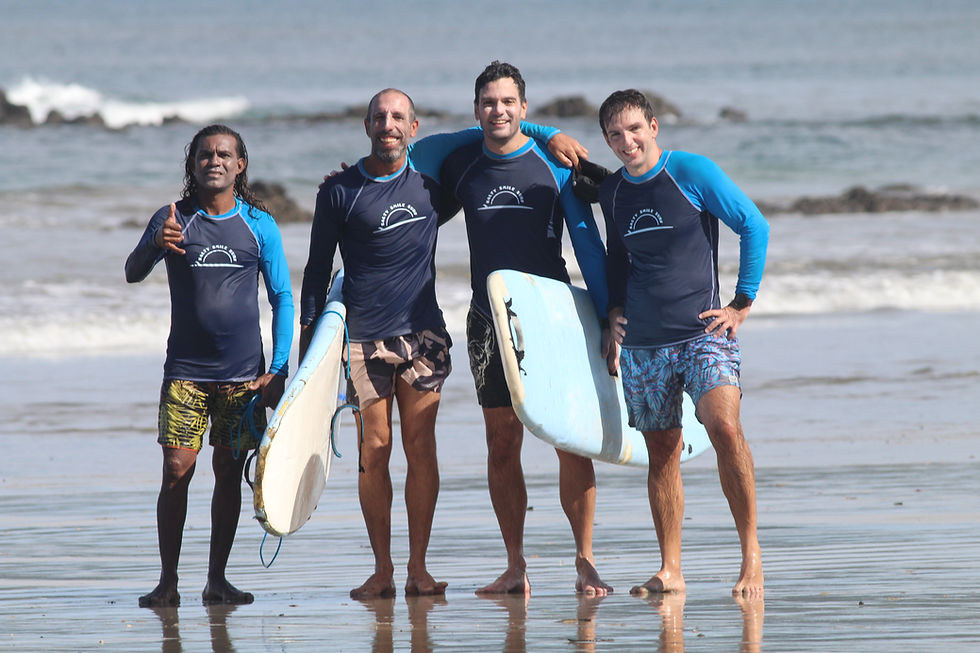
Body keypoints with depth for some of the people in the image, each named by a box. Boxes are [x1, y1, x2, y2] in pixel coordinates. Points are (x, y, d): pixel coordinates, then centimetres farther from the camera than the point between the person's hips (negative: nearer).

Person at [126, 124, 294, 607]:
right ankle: (167, 581, -2)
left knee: (229, 474, 4)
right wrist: (155, 245, -32)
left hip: (244, 374, 1)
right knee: (176, 471, -7)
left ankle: (217, 579, 12)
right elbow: (132, 273, -9)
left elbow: (282, 298, 7)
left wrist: (279, 369, -1)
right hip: (186, 371, -1)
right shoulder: (173, 219, 1)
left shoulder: (259, 225, 3)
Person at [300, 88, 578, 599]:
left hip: (422, 334, 1)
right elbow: (318, 268, 9)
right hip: (363, 339, -1)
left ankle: (418, 567, 3)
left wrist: (550, 136, 7)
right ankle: (382, 570, 5)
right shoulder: (340, 191, 3)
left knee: (421, 450, -3)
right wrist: (308, 333, 5)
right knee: (374, 451, -3)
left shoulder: (431, 181, 7)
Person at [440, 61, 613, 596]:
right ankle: (515, 567, 8)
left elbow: (587, 242, 0)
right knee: (502, 445, 3)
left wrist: (607, 314, -4)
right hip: (489, 320, 3)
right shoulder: (459, 168, 7)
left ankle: (585, 561, 0)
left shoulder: (554, 166, -1)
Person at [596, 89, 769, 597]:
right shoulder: (612, 192, 11)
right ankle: (669, 571, 11)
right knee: (662, 451, 5)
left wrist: (742, 303, -4)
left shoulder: (693, 173, -4)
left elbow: (755, 226, -2)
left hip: (703, 331, -5)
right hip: (642, 342, 5)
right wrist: (613, 309, 15)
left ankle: (751, 553, -14)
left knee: (724, 427, -22)